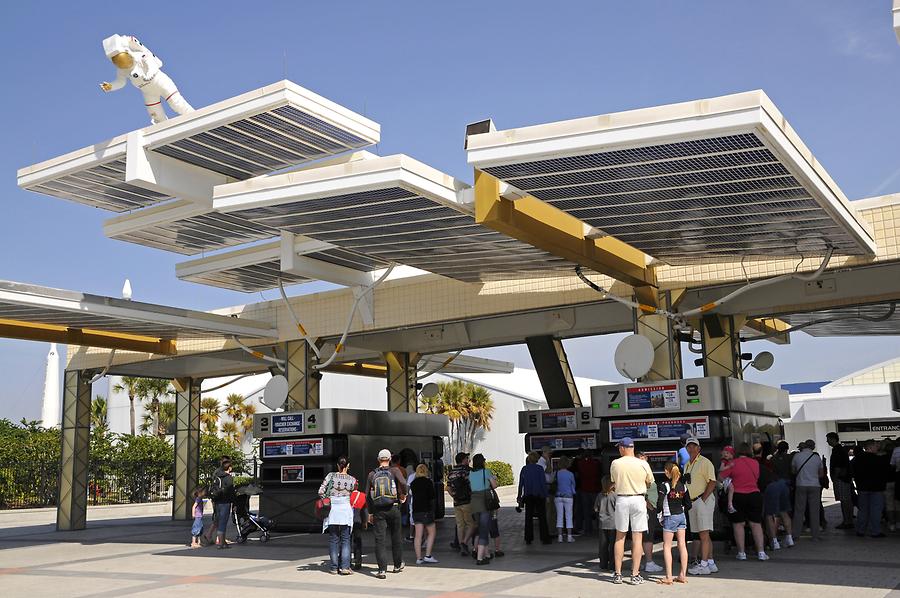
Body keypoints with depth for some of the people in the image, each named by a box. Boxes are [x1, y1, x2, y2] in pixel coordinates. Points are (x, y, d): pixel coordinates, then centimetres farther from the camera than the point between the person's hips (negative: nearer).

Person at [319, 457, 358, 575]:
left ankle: (334, 567, 8)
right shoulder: (352, 480, 3)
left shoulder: (331, 475, 1)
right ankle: (345, 567, -3)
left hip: (332, 509, 1)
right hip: (346, 509, 0)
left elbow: (320, 492, -3)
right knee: (345, 540, 5)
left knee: (333, 539, 8)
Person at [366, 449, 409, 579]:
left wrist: (370, 512, 13)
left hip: (378, 510, 1)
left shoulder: (372, 474, 6)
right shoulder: (394, 471, -1)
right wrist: (403, 495, 0)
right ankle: (398, 565, 28)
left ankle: (382, 569, -9)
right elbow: (403, 483, -19)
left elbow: (367, 495, 7)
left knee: (380, 540, -1)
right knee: (396, 537, 15)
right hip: (393, 508, -1)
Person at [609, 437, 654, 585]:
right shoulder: (643, 464, -5)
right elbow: (649, 482, 8)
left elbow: (614, 481, 8)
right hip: (639, 499, -1)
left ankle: (618, 574, 13)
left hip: (621, 499, 1)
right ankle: (635, 575, 2)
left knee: (620, 537, 11)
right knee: (637, 537, 3)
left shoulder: (615, 464, -3)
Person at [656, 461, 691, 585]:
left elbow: (660, 503, -18)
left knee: (667, 546, 1)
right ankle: (683, 575, 11)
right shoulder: (683, 485, 4)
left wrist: (660, 513, -2)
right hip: (681, 516, 5)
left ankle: (668, 577, -3)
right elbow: (688, 504, 6)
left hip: (670, 518, -5)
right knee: (682, 545, 8)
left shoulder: (664, 486, -13)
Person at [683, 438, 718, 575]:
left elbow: (712, 482, -15)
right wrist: (688, 500, 13)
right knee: (702, 534, 11)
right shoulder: (687, 465, 18)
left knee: (704, 533, -8)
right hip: (692, 502, 9)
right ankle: (711, 563, 17)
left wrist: (703, 499, -18)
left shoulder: (705, 462, -8)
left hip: (704, 500, -9)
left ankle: (703, 565, -8)